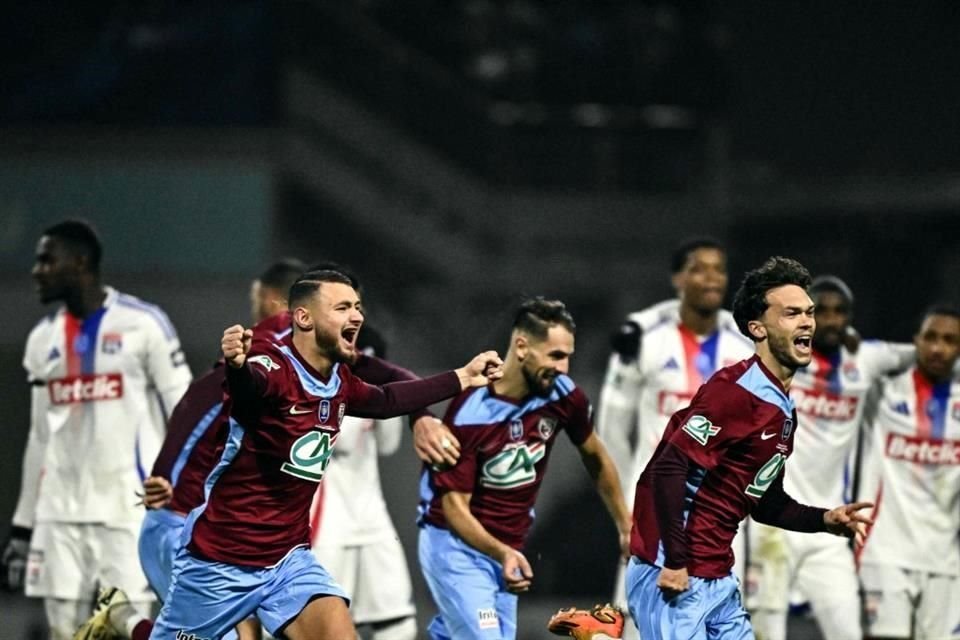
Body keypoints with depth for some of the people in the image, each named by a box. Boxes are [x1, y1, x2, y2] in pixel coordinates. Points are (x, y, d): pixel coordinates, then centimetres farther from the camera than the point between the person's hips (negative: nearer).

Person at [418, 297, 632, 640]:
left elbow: (595, 457, 13)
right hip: (456, 546, -6)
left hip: (507, 550, 6)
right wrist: (502, 553, -36)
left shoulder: (563, 395, -7)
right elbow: (455, 504, -21)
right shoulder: (470, 412, -23)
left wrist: (626, 526, 18)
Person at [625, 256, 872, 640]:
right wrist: (675, 562, -23)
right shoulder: (734, 391, -16)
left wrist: (825, 520, 8)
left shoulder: (783, 410, 15)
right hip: (674, 578, -10)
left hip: (719, 578, 10)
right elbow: (668, 469, -23)